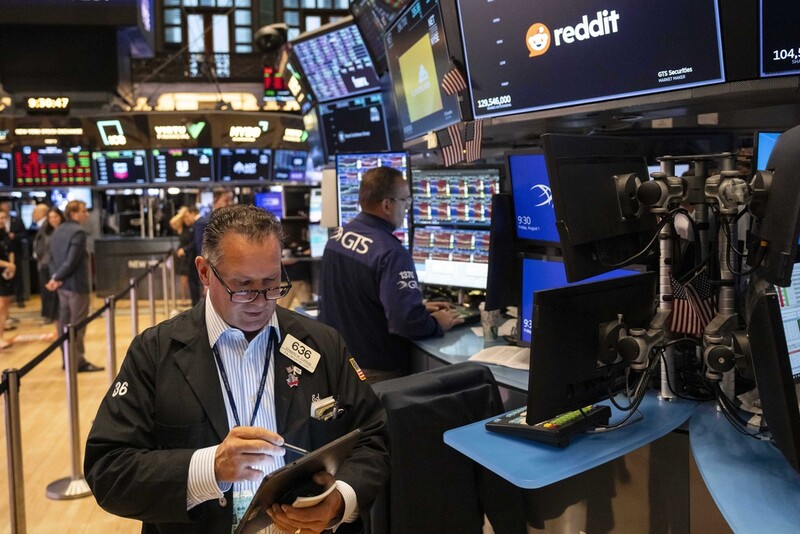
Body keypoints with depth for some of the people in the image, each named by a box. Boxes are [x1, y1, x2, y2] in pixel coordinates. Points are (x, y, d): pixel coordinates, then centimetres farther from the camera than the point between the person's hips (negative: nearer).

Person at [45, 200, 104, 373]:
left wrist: (55, 277, -1)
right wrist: (57, 278, -13)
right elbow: (72, 260, -22)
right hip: (76, 283, -9)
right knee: (77, 324, -3)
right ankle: (78, 361, 1)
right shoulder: (78, 231, -16)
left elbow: (52, 257, 10)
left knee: (64, 322, 12)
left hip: (63, 283, 9)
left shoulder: (57, 230, 12)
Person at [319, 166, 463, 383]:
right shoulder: (391, 253, -25)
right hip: (375, 373, -7)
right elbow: (407, 322, -29)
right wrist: (437, 323, -9)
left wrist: (418, 307, 13)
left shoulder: (337, 236, 3)